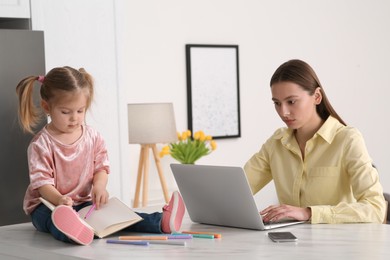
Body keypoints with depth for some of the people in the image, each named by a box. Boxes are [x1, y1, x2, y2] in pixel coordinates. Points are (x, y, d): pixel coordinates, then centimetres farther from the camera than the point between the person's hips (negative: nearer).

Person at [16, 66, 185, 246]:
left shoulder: (93, 137, 4)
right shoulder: (41, 144, -10)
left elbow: (101, 168, 6)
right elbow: (42, 182, -16)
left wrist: (99, 186, -18)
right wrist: (59, 200, -37)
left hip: (83, 202, 5)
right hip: (47, 205, -5)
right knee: (55, 218, -40)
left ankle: (160, 222, -37)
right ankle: (72, 232, -74)